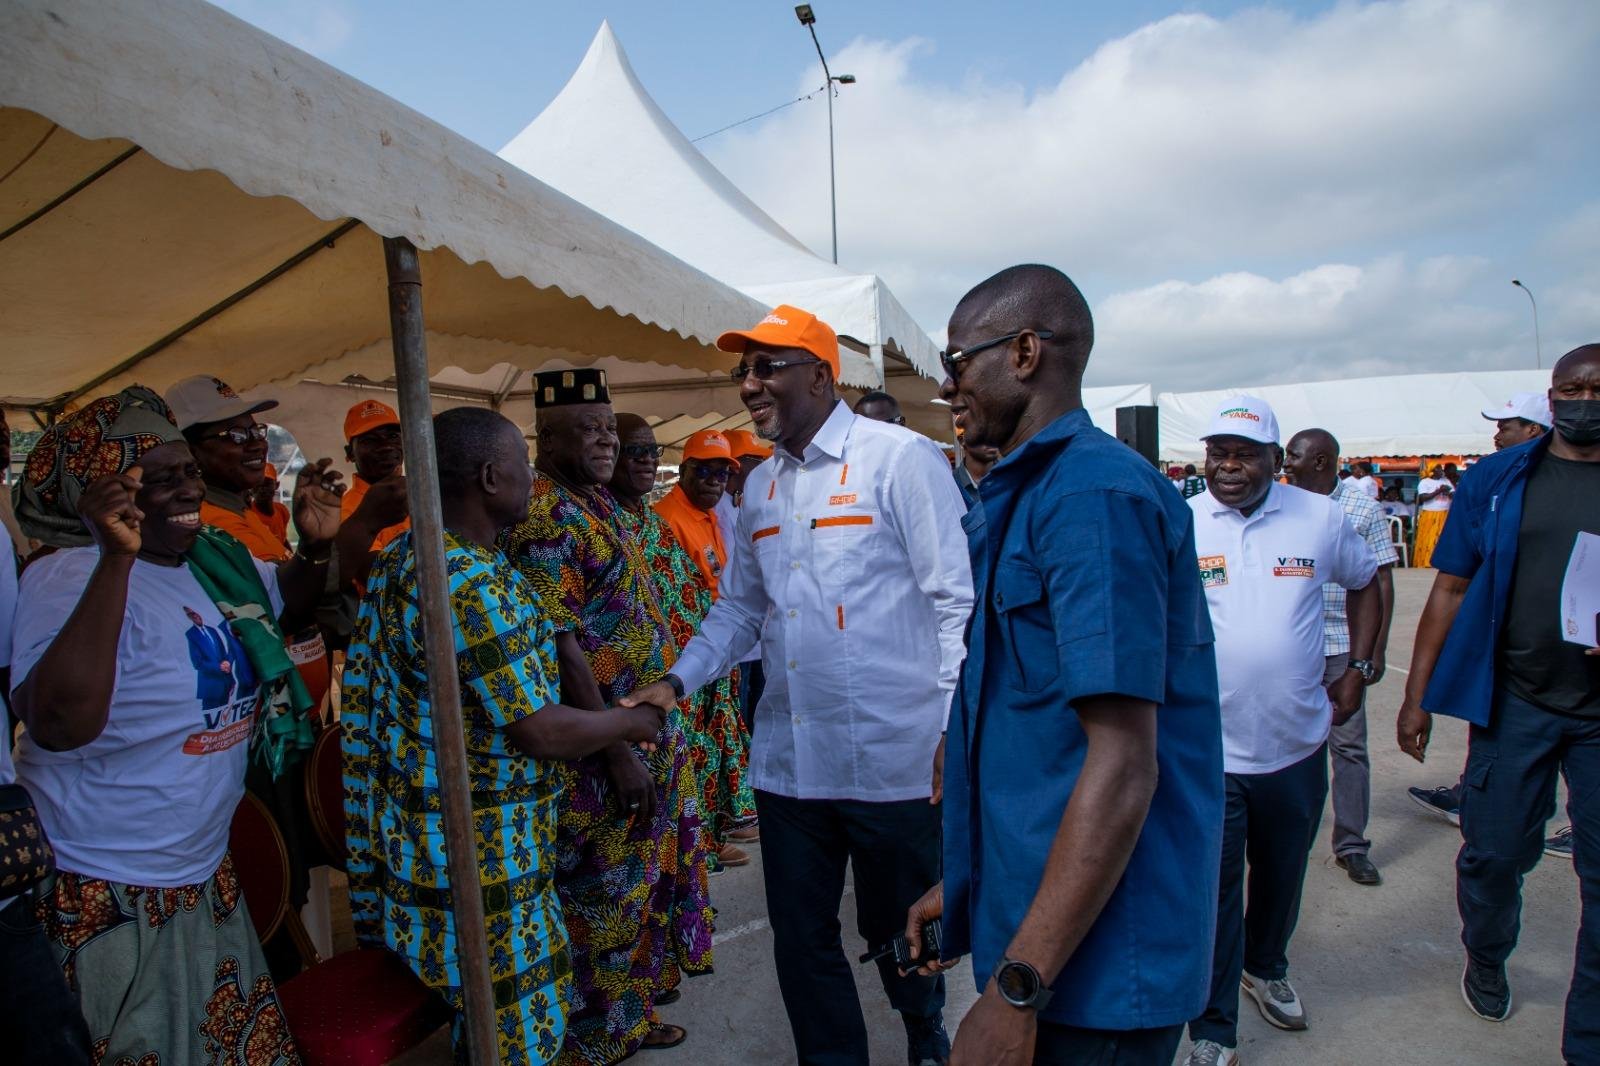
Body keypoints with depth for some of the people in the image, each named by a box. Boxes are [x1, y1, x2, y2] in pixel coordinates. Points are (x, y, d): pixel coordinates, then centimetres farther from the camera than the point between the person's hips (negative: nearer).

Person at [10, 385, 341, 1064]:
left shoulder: (216, 557, 0)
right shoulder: (70, 578, -22)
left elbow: (287, 603, 20)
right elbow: (60, 724, -37)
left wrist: (318, 546, -2)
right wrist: (118, 556, -40)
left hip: (208, 875, 7)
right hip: (110, 904, -7)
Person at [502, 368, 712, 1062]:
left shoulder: (598, 503, 10)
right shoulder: (545, 516, -19)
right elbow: (560, 645, -24)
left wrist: (654, 729, 16)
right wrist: (618, 753, -23)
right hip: (601, 748, -9)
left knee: (638, 884, 22)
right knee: (604, 894, 8)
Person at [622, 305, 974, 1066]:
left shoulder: (900, 459, -8)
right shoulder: (759, 488, 11)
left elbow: (957, 600, -10)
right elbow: (738, 606, 17)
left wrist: (955, 726, -13)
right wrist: (678, 680, 3)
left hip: (893, 758, -4)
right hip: (788, 759, 5)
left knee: (899, 929, 16)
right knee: (801, 937, 15)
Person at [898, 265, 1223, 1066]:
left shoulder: (1095, 494, -20)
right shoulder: (1022, 495, 10)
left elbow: (1122, 764, -25)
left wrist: (1017, 990, -23)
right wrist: (965, 887, 18)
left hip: (1096, 964, -9)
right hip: (1030, 921, 9)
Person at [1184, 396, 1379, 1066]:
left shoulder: (1321, 518, -1)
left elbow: (1365, 584, 16)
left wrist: (1357, 671, 9)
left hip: (1297, 745, 3)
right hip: (1206, 750, -3)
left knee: (1282, 874, 23)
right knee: (1213, 891, 4)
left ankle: (1266, 967, 51)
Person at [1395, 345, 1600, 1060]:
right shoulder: (1496, 480, 2)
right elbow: (1451, 590, 3)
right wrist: (1416, 696, 0)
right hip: (1514, 700, 0)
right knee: (1495, 852, 8)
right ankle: (1485, 961, 39)